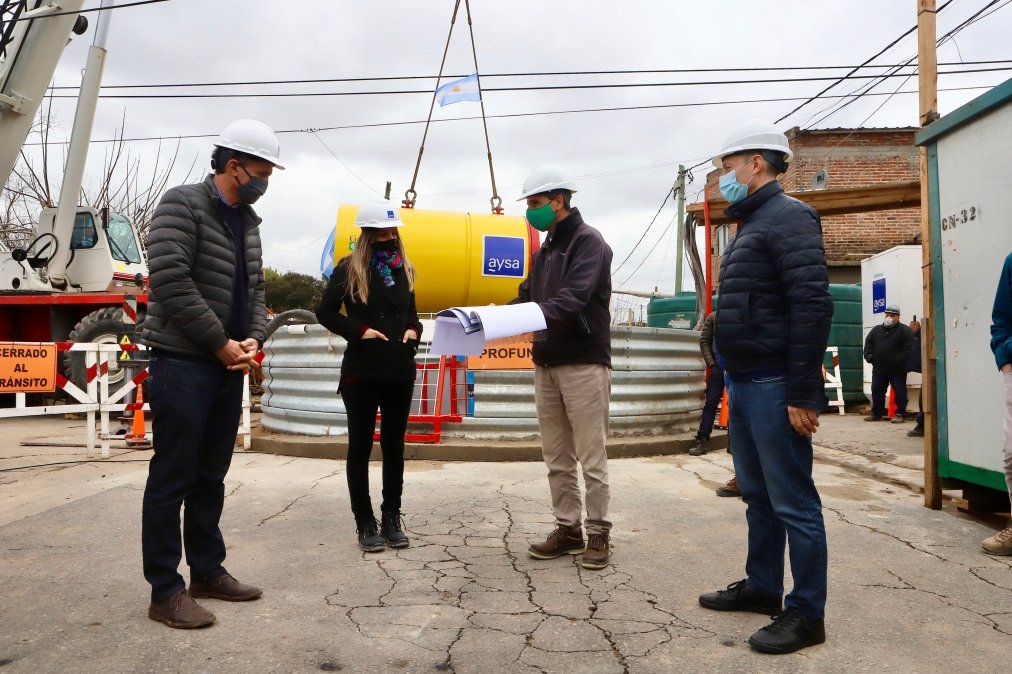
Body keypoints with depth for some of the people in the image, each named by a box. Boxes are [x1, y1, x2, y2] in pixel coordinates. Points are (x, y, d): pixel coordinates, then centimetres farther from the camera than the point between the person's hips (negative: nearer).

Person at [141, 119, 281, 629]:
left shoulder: (247, 221, 16)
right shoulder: (182, 205, -8)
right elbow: (170, 282, -18)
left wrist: (254, 338, -2)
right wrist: (221, 343, -16)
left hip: (228, 366, 8)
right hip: (183, 363, -8)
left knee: (211, 476, 14)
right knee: (173, 477, -2)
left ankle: (207, 572, 25)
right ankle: (165, 591, 7)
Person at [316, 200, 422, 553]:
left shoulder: (403, 269, 12)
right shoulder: (350, 268, -4)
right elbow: (325, 312, -3)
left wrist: (413, 329, 0)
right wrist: (359, 331, -15)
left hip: (401, 370, 5)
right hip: (361, 371, -5)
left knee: (394, 445, 10)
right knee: (360, 445, 4)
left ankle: (391, 518, 21)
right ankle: (365, 522, 14)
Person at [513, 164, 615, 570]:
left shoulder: (588, 242, -7)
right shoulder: (546, 250, 19)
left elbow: (572, 301, -22)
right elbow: (528, 297, 16)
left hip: (584, 363, -8)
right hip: (547, 365, 8)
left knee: (591, 457, 0)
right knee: (557, 458, 10)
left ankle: (598, 533, 12)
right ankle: (568, 529, 21)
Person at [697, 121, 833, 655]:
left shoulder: (788, 218, -10)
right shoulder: (751, 226, 20)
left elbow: (812, 306, -19)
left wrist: (801, 393, -22)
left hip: (774, 386, -10)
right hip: (744, 383, 10)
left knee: (792, 502, -1)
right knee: (757, 495, 18)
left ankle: (807, 614, 10)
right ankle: (762, 586, 31)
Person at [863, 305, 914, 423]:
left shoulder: (905, 330, -3)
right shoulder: (876, 330, 13)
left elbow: (908, 347, -12)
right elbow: (868, 343, 15)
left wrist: (899, 360, -19)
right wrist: (869, 357, 1)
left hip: (897, 370, -5)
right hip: (879, 369, 5)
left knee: (899, 392, -3)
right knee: (877, 392, 9)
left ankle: (901, 414, 4)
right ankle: (877, 414, 19)